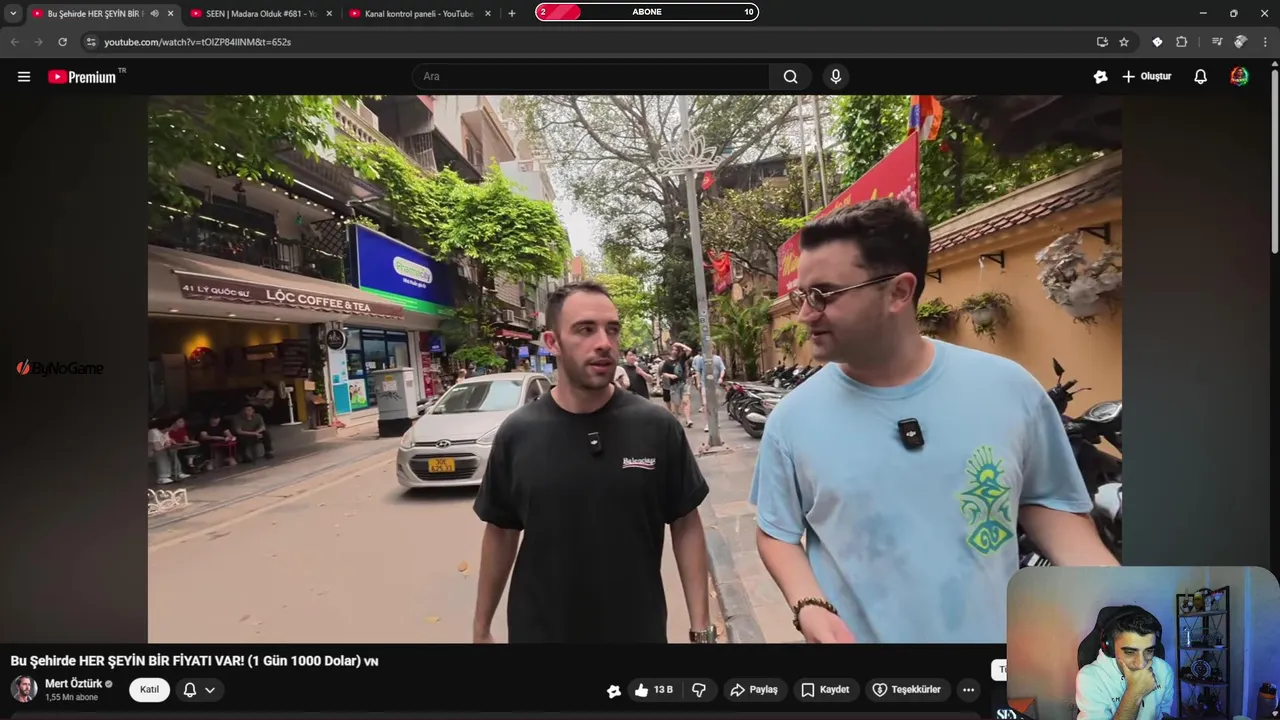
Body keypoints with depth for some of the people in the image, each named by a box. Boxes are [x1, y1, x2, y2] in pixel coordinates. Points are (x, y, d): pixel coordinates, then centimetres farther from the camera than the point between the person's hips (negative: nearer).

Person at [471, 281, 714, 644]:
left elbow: (686, 525, -5)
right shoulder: (516, 434, -10)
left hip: (640, 628, 0)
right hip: (539, 629, 1)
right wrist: (482, 628, 5)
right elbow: (500, 533, 0)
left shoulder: (659, 427, -13)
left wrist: (701, 627, -5)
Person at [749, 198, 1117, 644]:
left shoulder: (1008, 387, -9)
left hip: (994, 632, 2)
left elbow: (1046, 502, 3)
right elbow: (776, 532, -5)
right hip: (856, 635, -1)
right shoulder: (791, 419, -14)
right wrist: (809, 606, -20)